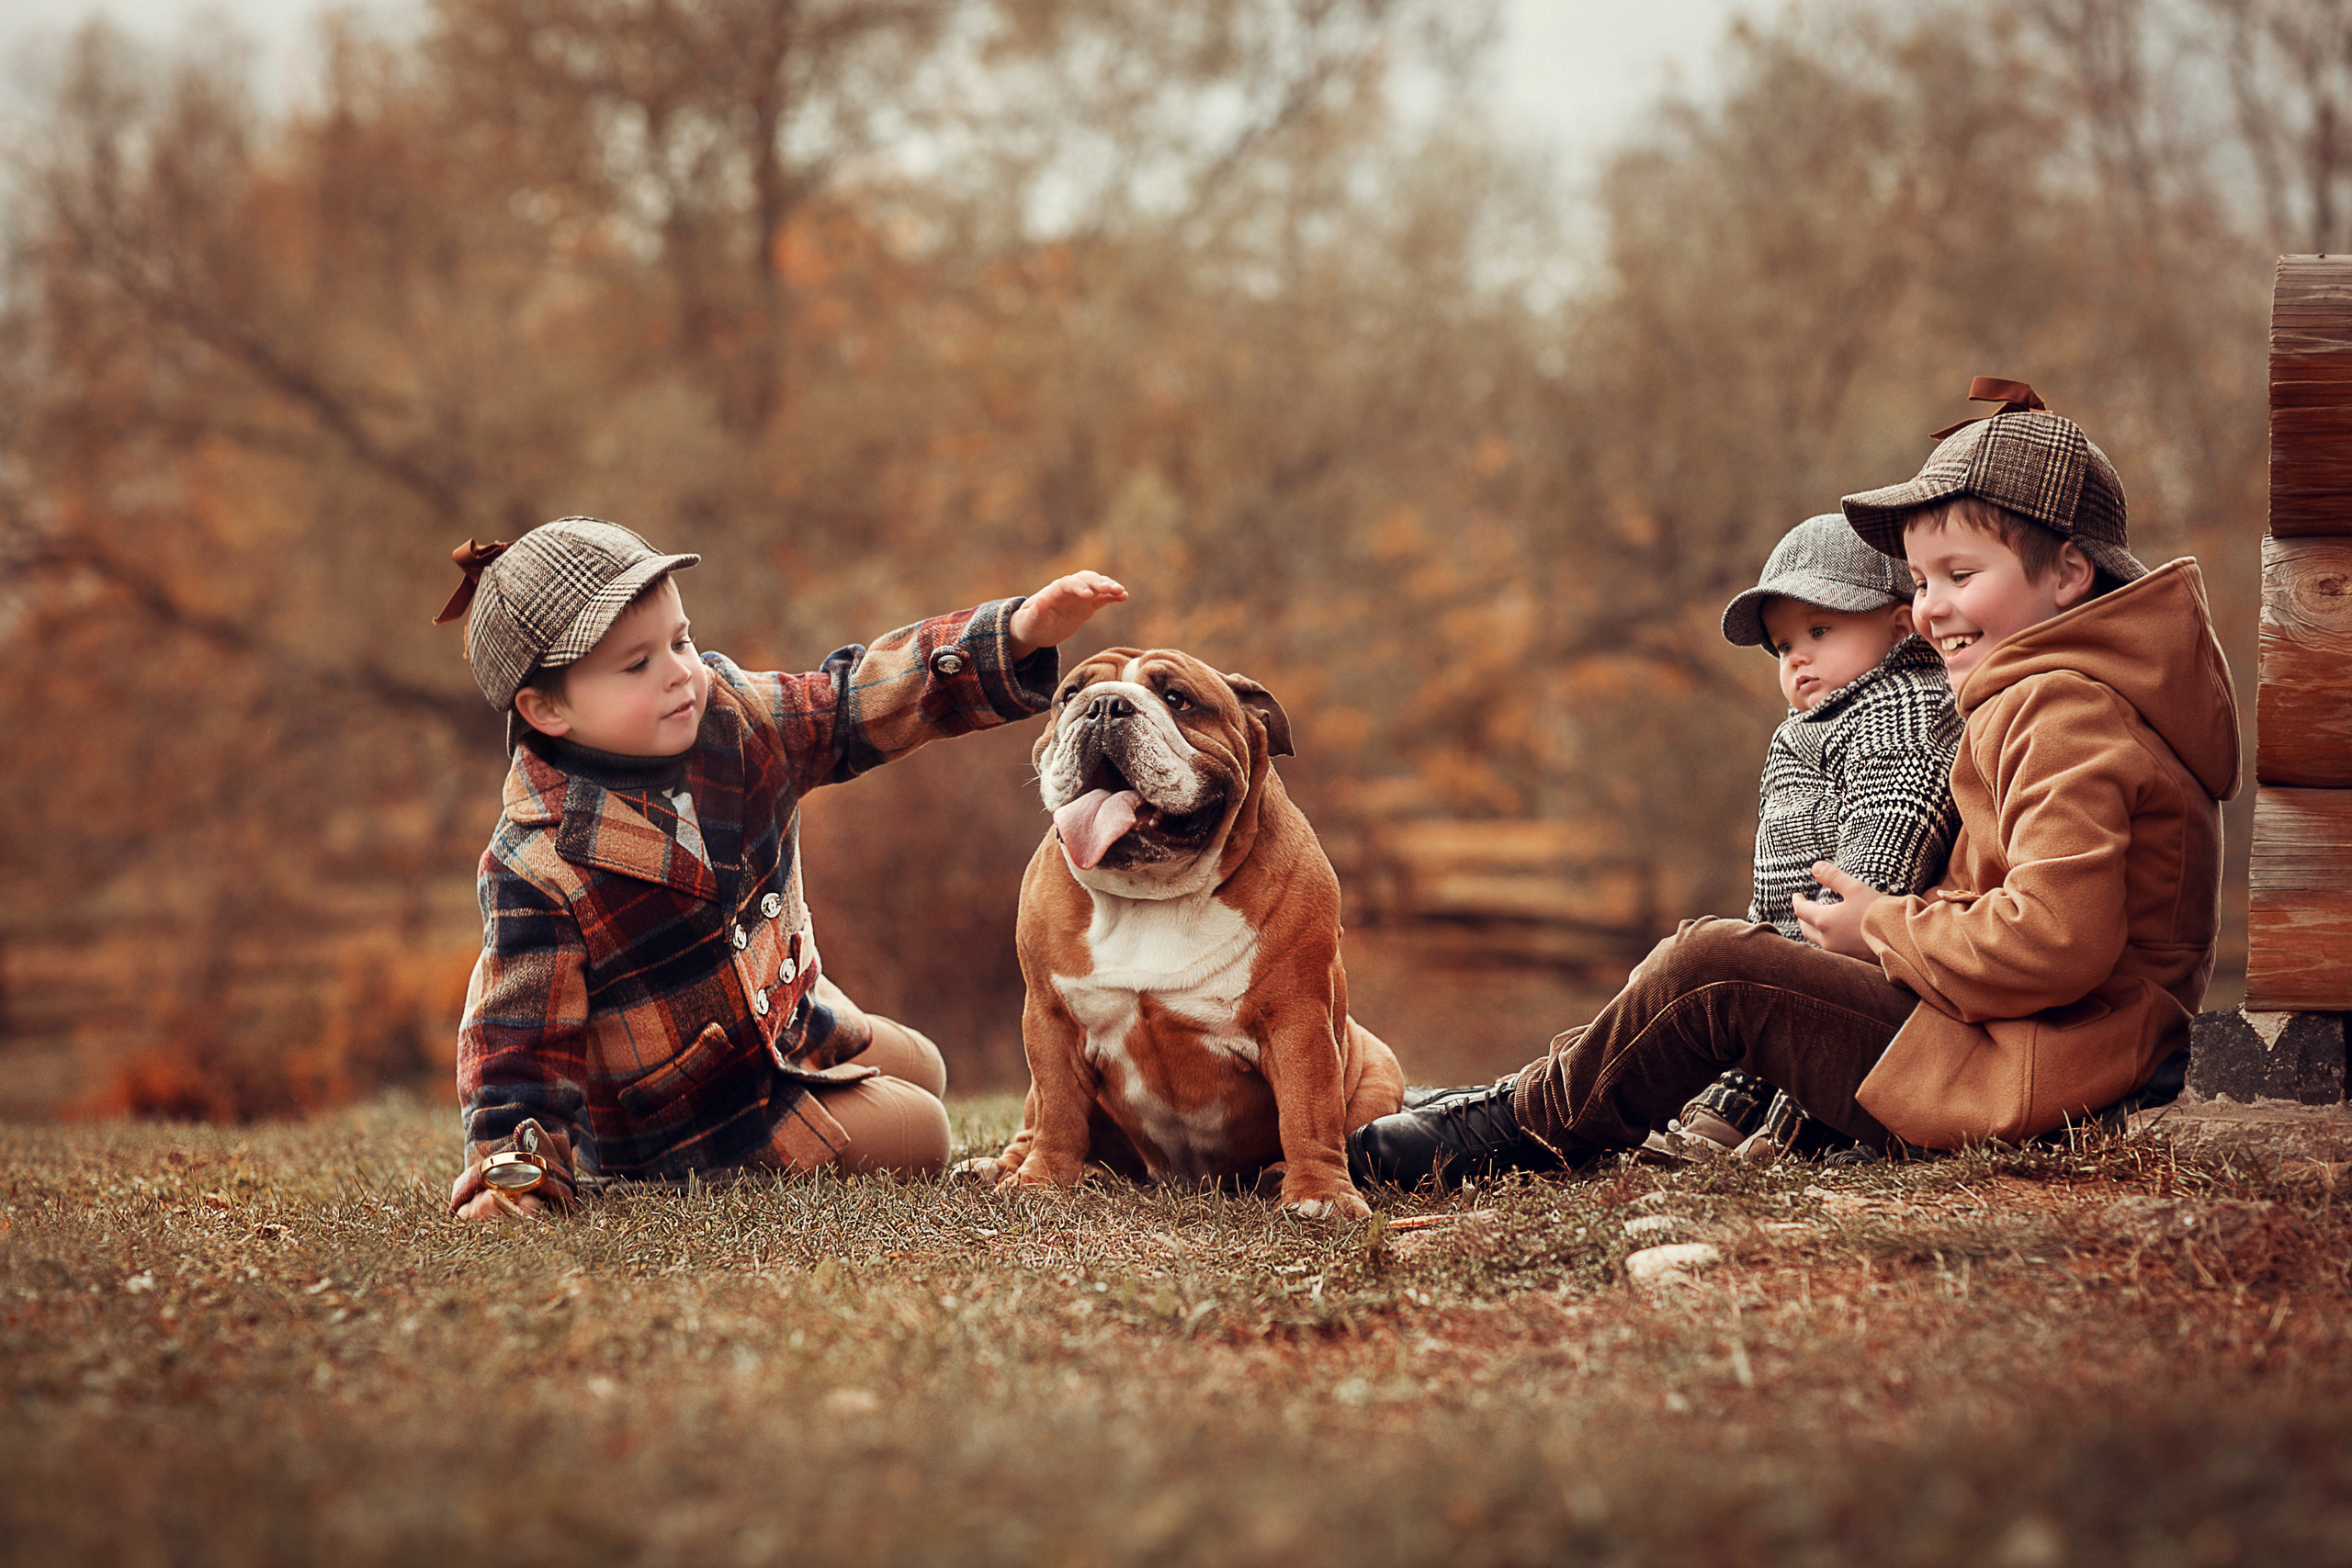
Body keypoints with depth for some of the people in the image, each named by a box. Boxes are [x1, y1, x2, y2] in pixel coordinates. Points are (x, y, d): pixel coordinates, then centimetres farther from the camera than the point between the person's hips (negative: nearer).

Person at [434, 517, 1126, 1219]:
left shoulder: (727, 715, -13)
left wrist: (1020, 632, -24)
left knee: (922, 1072, 26)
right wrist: (512, 1172, -38)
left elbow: (864, 700, -12)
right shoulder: (539, 866, -30)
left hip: (784, 1018, 8)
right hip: (681, 1110, -8)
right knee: (917, 1137, -7)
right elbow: (517, 1033, -26)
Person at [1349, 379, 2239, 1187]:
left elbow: (2054, 939, -28)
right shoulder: (2050, 696, 18)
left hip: (2026, 1079, -11)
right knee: (1716, 959, 14)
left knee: (1710, 970, -12)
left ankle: (1525, 1128, 5)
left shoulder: (2061, 712, -17)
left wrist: (1883, 929, -14)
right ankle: (1529, 1097, 17)